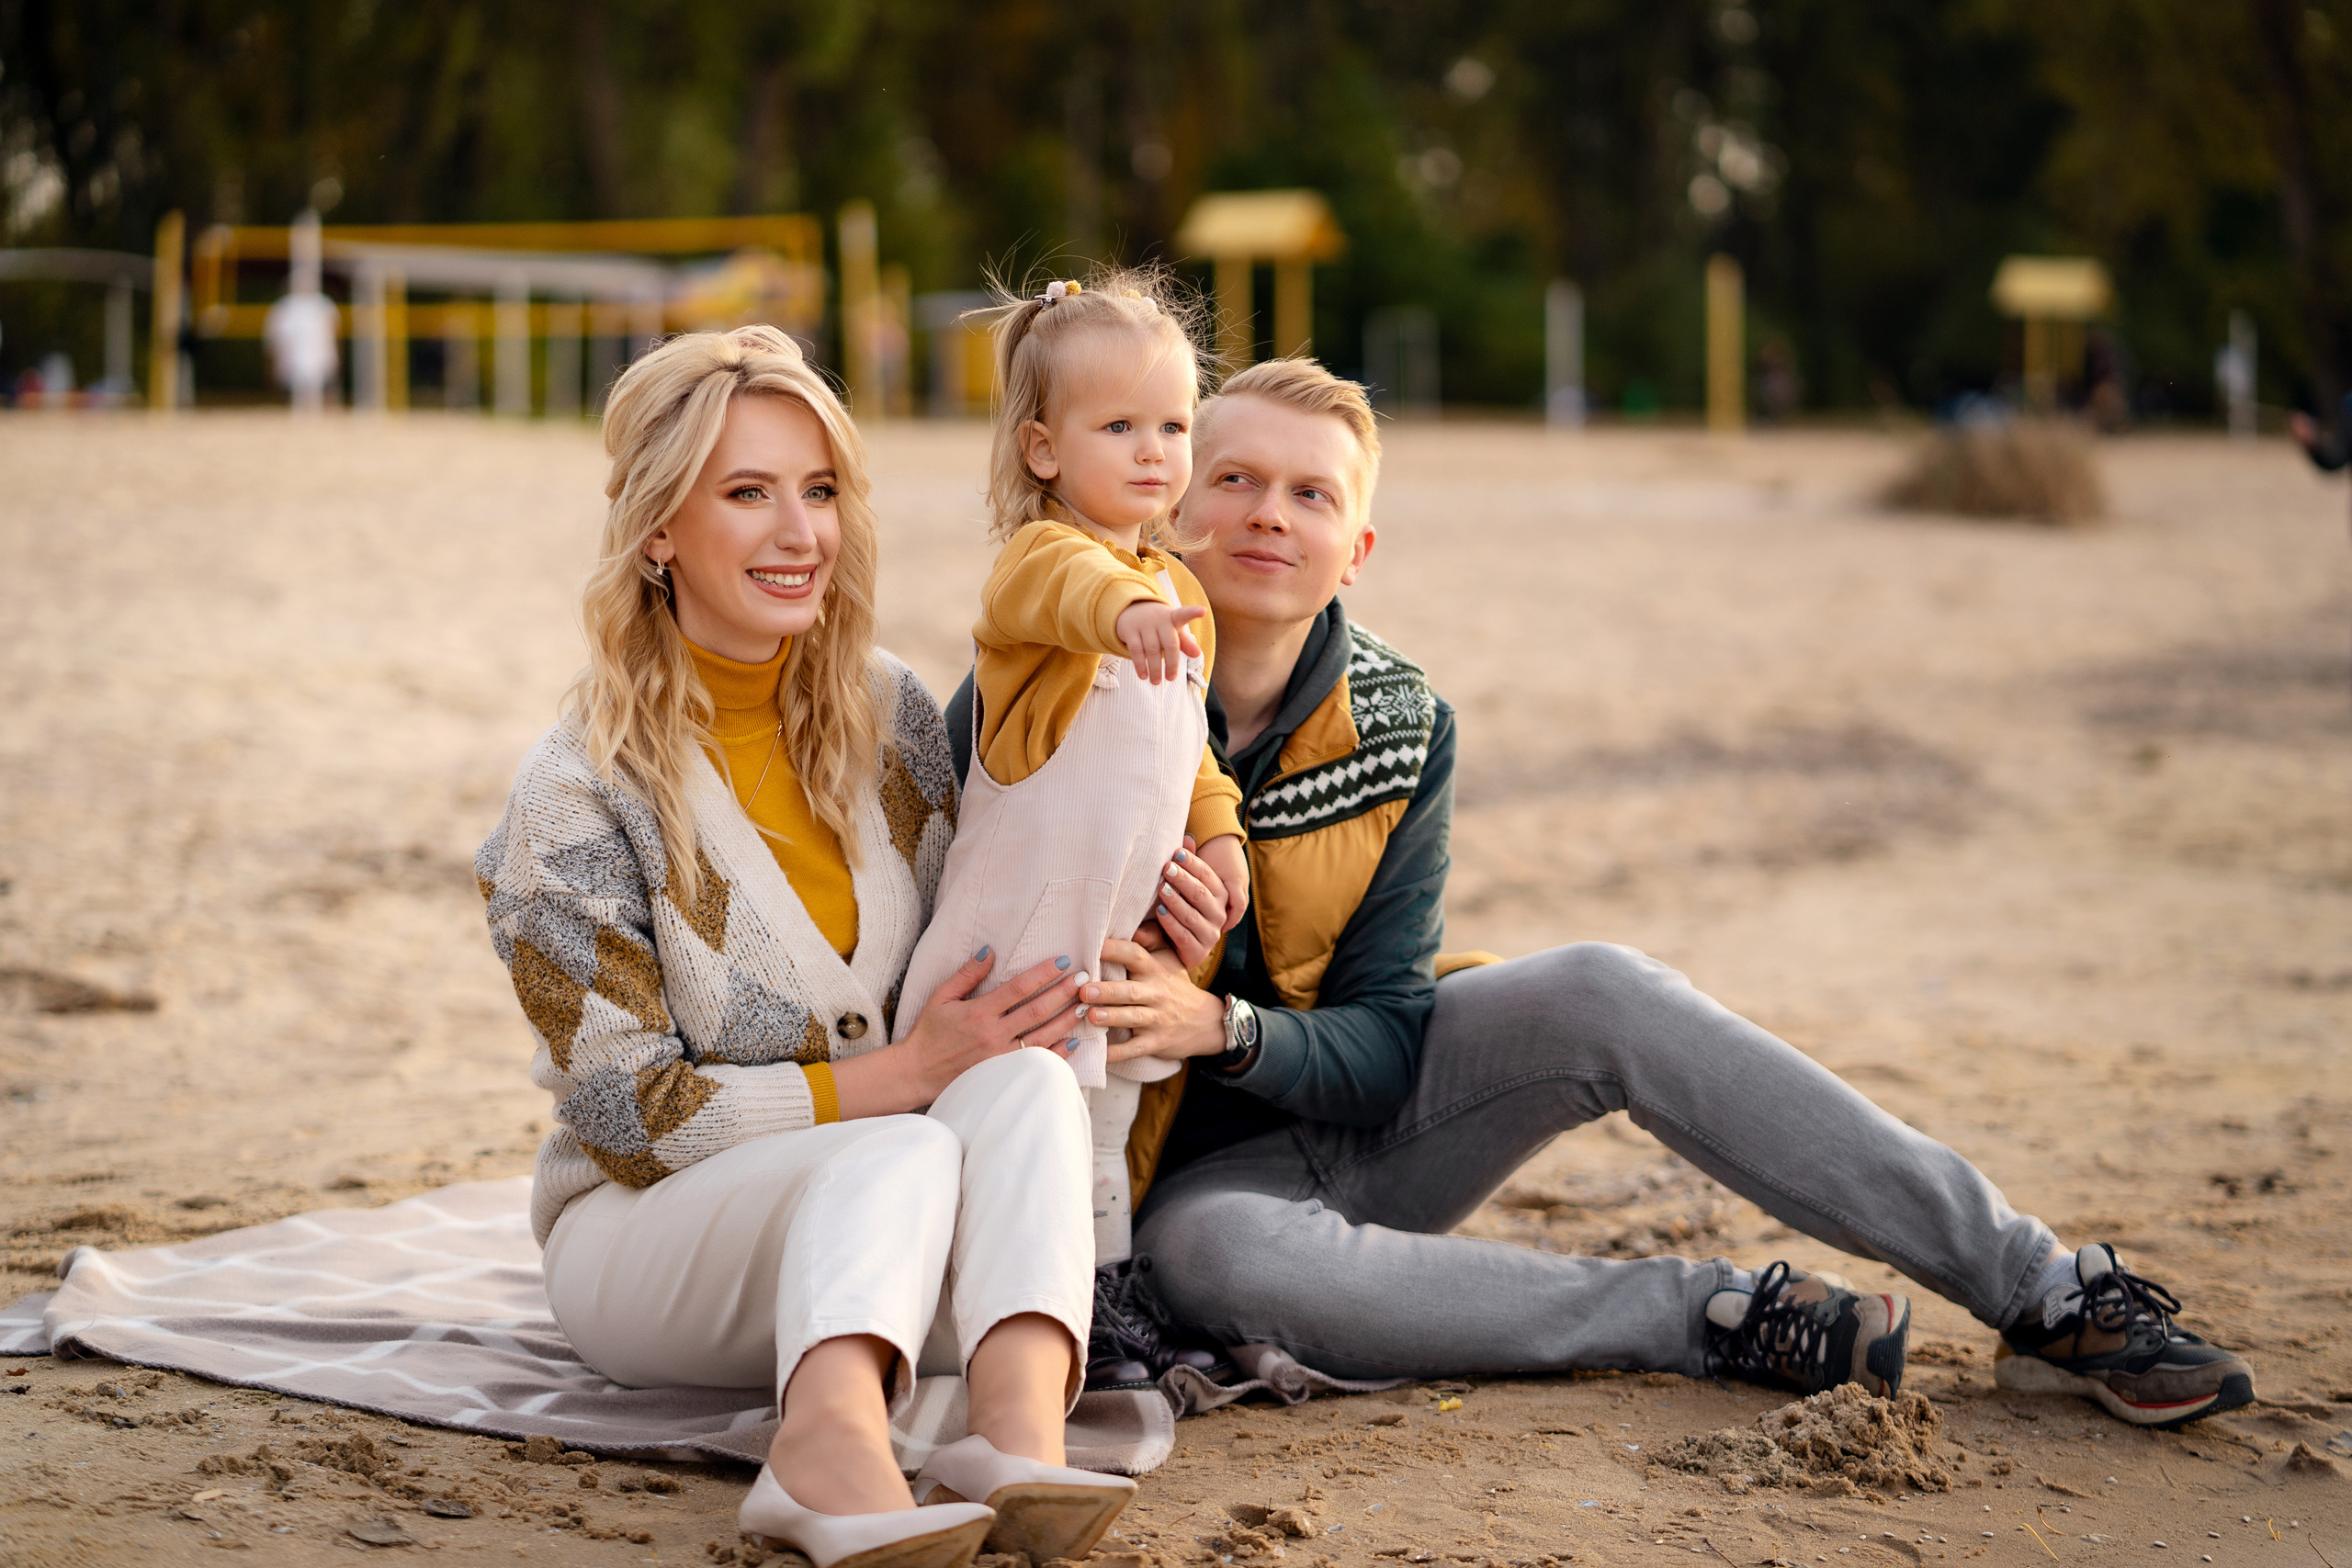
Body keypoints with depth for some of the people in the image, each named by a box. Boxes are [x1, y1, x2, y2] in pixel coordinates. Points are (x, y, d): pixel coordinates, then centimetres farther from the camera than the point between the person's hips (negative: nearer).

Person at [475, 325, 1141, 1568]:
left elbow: (961, 983, 15)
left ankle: (1022, 1436, -53)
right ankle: (837, 1450, -64)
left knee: (1025, 1082, -28)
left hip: (878, 1241, 4)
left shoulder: (887, 714, 4)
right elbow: (629, 1114, -12)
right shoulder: (578, 793, -11)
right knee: (905, 1156, -35)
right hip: (647, 1232, -4)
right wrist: (897, 1076, -19)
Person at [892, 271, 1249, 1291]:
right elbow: (1064, 587, -40)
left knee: (1102, 1124, 18)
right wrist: (1126, 609, -60)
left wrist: (1219, 831, 13)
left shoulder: (1181, 594, 14)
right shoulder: (1037, 556, -13)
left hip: (1132, 931, 8)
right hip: (1023, 924, -8)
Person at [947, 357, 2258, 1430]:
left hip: (1353, 1120, 3)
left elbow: (1383, 1050, -6)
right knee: (1217, 1260, -40)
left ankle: (2047, 1289, -21)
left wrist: (1225, 1029, -27)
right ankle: (1728, 1317, -29)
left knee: (1595, 991, -23)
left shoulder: (1400, 729, -4)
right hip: (1179, 1181, -3)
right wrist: (1085, 941, -30)